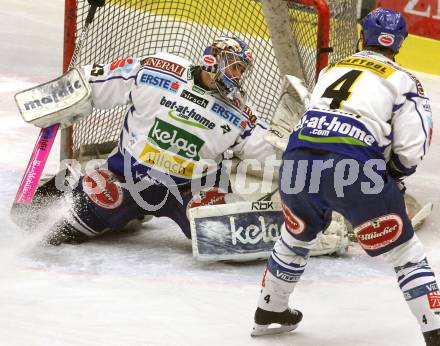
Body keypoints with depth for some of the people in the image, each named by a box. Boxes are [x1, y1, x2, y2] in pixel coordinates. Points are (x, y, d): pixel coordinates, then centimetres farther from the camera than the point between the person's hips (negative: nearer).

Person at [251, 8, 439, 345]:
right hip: (357, 169, -5)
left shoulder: (332, 70, 27)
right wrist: (395, 174, 23)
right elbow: (411, 149, 1)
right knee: (406, 254, 7)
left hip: (298, 161, 5)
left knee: (296, 238, 32)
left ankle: (269, 313, 46)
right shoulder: (404, 81, 12)